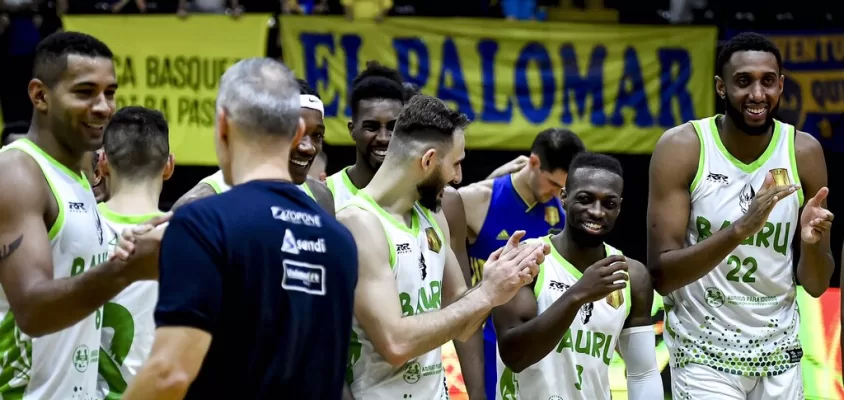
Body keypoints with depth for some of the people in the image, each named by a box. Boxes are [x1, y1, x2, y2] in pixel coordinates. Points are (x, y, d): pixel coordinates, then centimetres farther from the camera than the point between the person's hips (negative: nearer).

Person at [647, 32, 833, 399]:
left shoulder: (804, 152, -4)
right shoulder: (681, 148, -12)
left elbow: (816, 285, 0)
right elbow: (661, 275, -18)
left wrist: (812, 243, -21)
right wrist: (740, 229, -30)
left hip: (779, 353, 3)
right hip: (703, 353, -3)